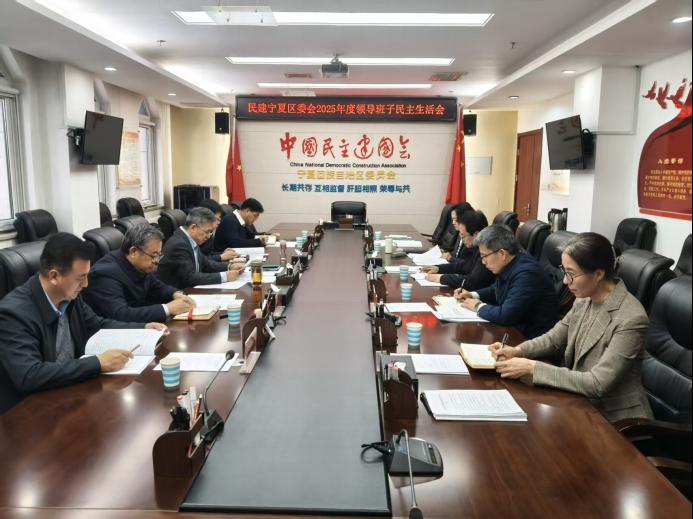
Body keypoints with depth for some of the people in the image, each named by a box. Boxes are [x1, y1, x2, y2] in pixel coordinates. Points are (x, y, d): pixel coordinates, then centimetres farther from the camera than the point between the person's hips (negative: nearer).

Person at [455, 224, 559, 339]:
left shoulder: (526, 273, -26)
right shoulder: (507, 265, -1)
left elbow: (505, 315, -31)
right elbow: (497, 290, 21)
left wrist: (478, 306, -15)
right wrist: (473, 295, 4)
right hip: (513, 327, 8)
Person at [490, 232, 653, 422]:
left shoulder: (631, 319, -24)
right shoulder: (584, 300, -2)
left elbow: (597, 384, -25)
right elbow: (554, 338, 11)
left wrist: (532, 368, -26)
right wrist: (517, 351, -8)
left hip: (614, 419, -6)